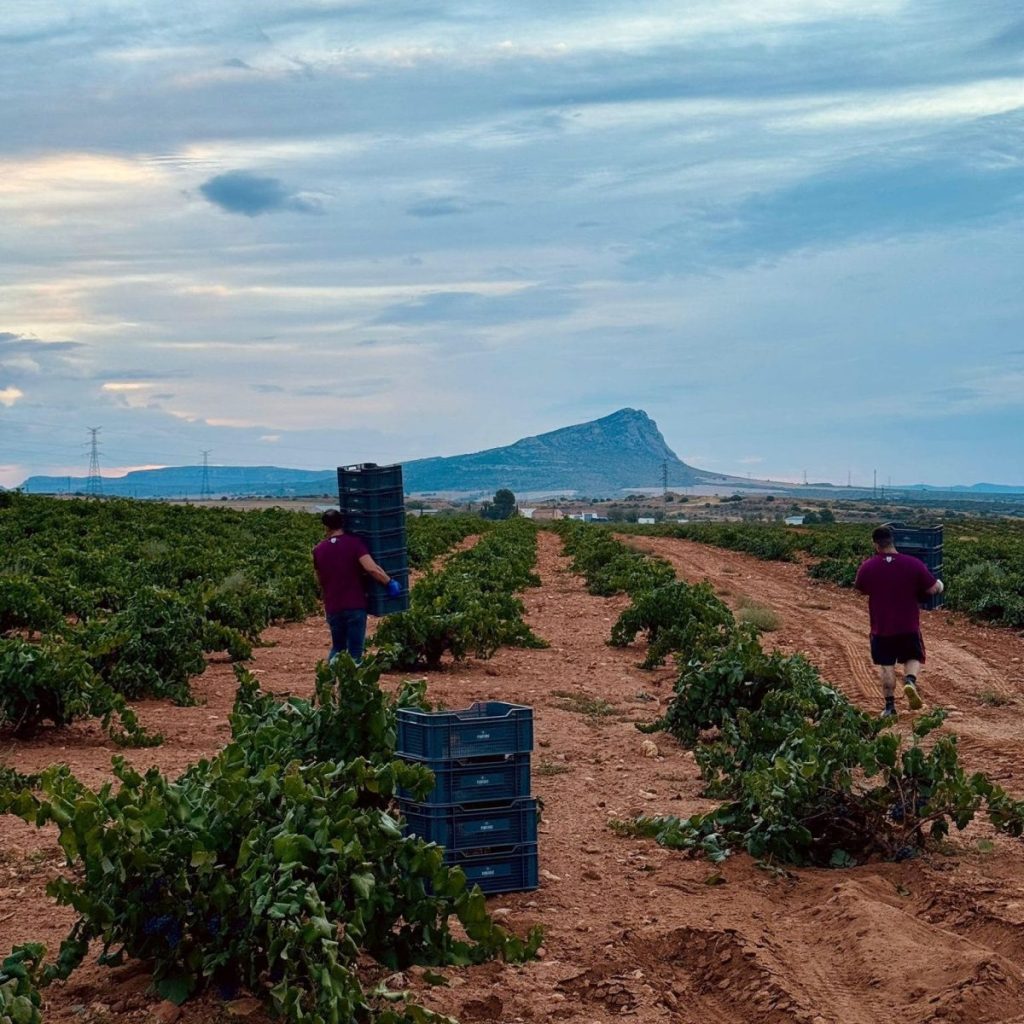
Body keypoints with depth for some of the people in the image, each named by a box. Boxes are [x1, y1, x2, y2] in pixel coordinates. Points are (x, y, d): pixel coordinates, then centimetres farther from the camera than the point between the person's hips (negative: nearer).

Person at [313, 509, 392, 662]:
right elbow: (371, 568, -22)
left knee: (337, 648, 19)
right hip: (355, 605, -3)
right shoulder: (354, 543, -8)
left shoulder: (318, 550, 5)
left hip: (332, 608, 3)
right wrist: (389, 581, -9)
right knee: (354, 652, 3)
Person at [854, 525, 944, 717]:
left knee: (886, 666, 11)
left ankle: (890, 705, 9)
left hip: (881, 627, 0)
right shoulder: (914, 564, -10)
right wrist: (938, 585, 18)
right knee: (913, 659, 15)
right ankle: (910, 680, -15)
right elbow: (932, 589, -5)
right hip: (909, 626, 0)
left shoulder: (868, 567, -8)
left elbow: (860, 589, 9)